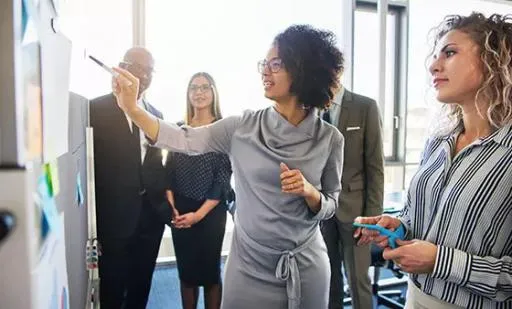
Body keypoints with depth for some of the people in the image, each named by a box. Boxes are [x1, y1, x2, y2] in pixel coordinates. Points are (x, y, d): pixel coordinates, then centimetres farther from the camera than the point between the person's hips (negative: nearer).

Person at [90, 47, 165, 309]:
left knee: (141, 286, 19)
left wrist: (164, 196, 1)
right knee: (112, 288, 13)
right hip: (114, 215, -5)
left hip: (150, 214, 5)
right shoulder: (97, 108, -8)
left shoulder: (155, 114, 9)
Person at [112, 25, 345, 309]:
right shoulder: (243, 127, -7)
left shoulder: (329, 138, -8)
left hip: (305, 267, 0)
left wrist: (309, 191, -20)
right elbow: (184, 140, -9)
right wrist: (132, 108, -17)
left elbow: (330, 206, 0)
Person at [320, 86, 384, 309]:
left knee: (358, 279, 7)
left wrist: (373, 215, -8)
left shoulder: (365, 107, -5)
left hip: (352, 207, -2)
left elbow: (375, 167, -5)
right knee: (328, 277, 13)